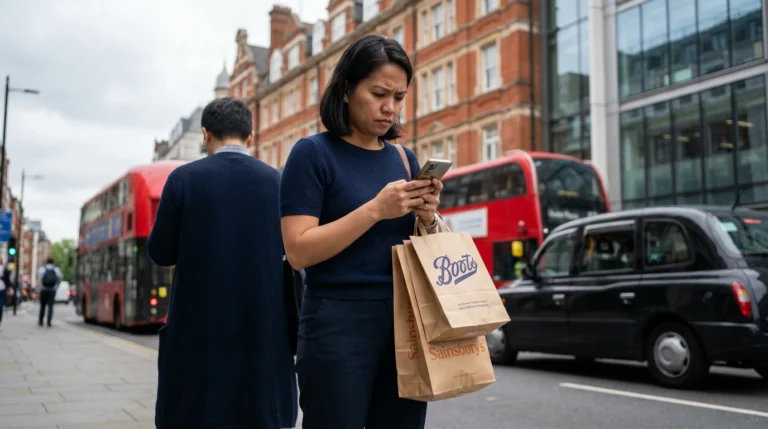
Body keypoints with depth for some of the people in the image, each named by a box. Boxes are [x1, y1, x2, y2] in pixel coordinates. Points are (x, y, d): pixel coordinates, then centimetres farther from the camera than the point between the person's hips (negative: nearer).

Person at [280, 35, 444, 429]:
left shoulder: (404, 159, 10)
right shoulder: (313, 153, -6)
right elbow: (298, 251, -14)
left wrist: (428, 218, -6)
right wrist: (376, 209, -20)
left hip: (406, 325, 6)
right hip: (339, 326, -5)